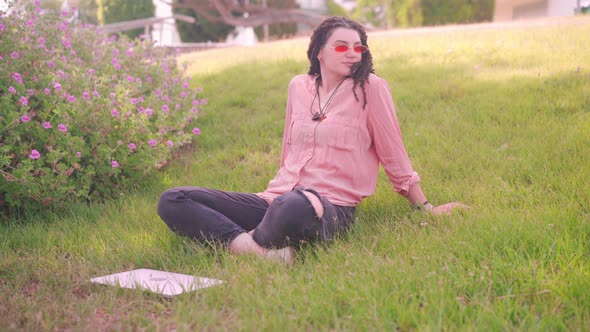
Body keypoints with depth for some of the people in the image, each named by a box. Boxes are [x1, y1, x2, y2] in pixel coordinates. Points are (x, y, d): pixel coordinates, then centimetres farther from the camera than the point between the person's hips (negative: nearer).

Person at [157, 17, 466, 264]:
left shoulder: (370, 87, 0)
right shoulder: (298, 86, 14)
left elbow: (394, 154, 7)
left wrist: (426, 208, 12)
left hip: (332, 208, -6)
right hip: (278, 199, 6)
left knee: (296, 206, -46)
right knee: (172, 201, -11)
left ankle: (255, 241, -14)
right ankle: (260, 250, -28)